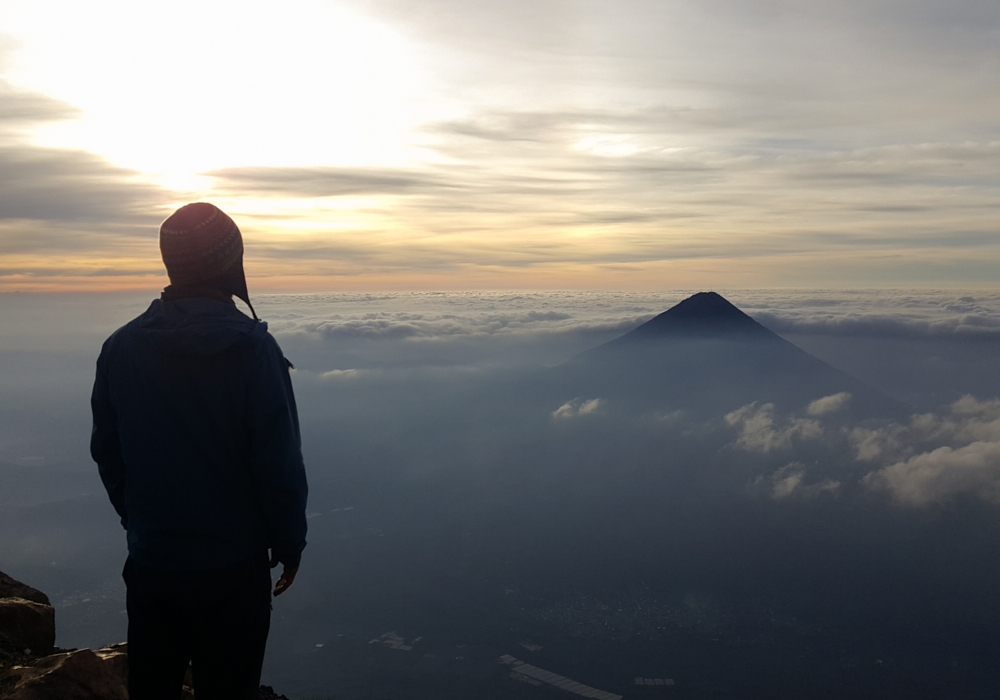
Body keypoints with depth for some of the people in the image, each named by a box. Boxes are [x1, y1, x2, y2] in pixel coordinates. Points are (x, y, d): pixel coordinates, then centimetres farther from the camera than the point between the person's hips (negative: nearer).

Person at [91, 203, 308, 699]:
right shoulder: (252, 349, -18)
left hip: (149, 562, 5)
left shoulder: (121, 347, -3)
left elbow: (106, 454, 5)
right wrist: (290, 545, -3)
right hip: (232, 566, -4)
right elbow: (281, 463, -17)